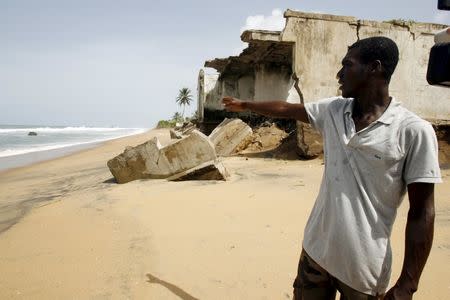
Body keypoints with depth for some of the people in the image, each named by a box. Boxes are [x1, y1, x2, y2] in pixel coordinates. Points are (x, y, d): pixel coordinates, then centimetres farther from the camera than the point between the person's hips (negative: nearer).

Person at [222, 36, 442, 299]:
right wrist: (244, 105, 27)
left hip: (363, 267, -4)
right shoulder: (333, 110, 0)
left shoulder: (414, 131, -16)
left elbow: (421, 214, -13)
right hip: (315, 250, 5)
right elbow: (286, 109, 14)